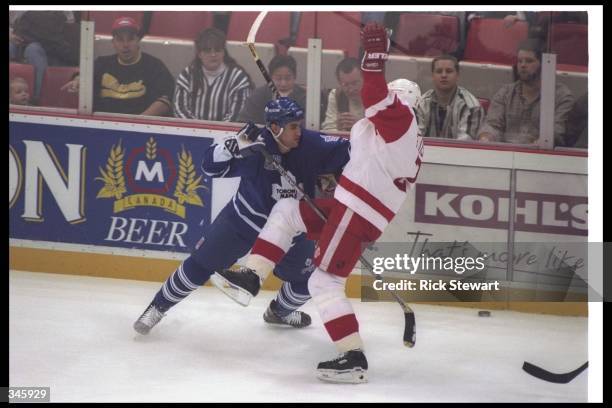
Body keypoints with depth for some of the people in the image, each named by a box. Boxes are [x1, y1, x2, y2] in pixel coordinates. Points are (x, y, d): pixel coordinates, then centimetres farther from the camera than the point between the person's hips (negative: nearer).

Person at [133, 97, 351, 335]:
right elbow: (211, 166, -21)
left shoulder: (310, 145, -20)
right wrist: (236, 145, -37)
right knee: (201, 264, 0)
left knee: (307, 279, 4)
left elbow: (345, 152, -13)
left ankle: (280, 311, 36)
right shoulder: (254, 148, -25)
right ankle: (158, 306, 19)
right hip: (243, 219, -3)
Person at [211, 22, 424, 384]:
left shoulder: (400, 116, -6)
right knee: (287, 210, 17)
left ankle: (354, 359, -12)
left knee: (324, 282, -10)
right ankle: (251, 278, 9)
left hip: (356, 214, -10)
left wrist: (375, 56, -28)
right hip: (357, 211, 10)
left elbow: (376, 97, -25)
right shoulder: (407, 137, 23)